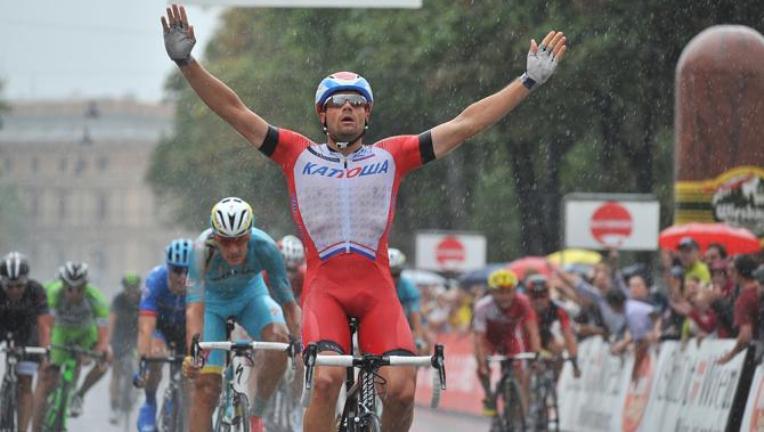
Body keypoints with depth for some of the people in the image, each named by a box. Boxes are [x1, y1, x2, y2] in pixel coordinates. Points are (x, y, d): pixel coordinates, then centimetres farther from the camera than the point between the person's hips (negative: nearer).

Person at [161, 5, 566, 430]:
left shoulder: (390, 156, 13)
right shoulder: (299, 155, 12)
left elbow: (466, 123, 12)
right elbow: (236, 112, 6)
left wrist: (529, 81, 9)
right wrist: (187, 62, -4)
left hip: (377, 290, 1)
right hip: (324, 288, -1)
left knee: (402, 389, -17)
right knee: (327, 379, -27)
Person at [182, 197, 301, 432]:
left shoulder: (264, 247, -33)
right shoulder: (203, 249, -37)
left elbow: (287, 302, -29)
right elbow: (194, 308, -44)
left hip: (250, 296, 1)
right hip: (212, 301, -1)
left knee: (279, 340, -29)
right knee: (206, 386, -12)